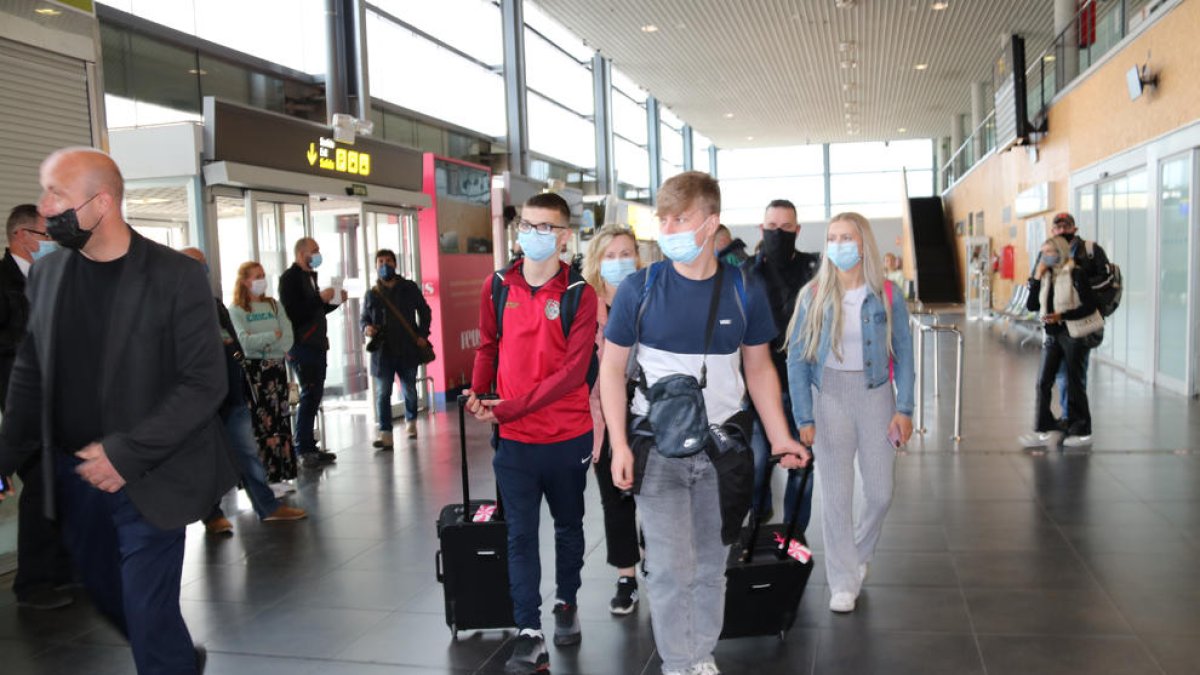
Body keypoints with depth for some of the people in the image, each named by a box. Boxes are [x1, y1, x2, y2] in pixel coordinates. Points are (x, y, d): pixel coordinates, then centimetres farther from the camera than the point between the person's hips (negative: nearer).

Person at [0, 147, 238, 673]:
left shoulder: (176, 276, -13)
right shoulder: (47, 273, 4)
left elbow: (205, 383, -14)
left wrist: (126, 455, -17)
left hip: (146, 482, -6)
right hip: (73, 479, 6)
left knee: (150, 616, -2)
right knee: (110, 602, 20)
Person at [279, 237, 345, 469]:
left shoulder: (309, 276, 20)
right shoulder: (290, 278, -9)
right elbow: (293, 312, -20)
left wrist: (335, 300, 11)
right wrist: (321, 298, -21)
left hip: (316, 345, 9)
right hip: (301, 346, -9)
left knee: (314, 396, 10)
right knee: (309, 395, -10)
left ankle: (309, 447, 16)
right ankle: (303, 450, -5)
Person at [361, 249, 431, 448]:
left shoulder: (409, 288, 4)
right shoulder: (372, 294, 7)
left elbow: (424, 311, 9)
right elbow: (363, 318, 14)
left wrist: (423, 335, -1)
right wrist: (366, 328, -10)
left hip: (408, 349, 0)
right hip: (382, 351, 0)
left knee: (410, 389, 14)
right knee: (382, 393, -5)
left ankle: (410, 422, 36)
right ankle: (385, 434, -4)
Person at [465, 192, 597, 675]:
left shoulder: (579, 294, -10)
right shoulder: (497, 287, 0)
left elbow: (574, 370, -16)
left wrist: (509, 407, -21)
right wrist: (477, 392, -8)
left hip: (568, 437, -1)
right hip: (514, 438, 1)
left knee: (569, 526, 18)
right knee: (521, 535, 3)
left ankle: (567, 604, 39)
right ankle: (529, 636, 10)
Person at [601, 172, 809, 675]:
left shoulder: (744, 291, -3)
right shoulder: (639, 289, -8)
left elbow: (759, 368, 7)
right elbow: (612, 368, -2)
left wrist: (779, 438, -2)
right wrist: (619, 445, -9)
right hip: (657, 446, -2)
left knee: (711, 564, 14)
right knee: (671, 569, 1)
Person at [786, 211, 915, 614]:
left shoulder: (887, 296, -1)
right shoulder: (813, 296, -2)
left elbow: (903, 354, 3)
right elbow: (797, 359, -1)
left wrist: (904, 408, -5)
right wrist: (804, 417, -6)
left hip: (875, 393, 1)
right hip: (829, 395, -1)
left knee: (880, 493, 6)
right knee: (835, 494, 1)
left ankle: (859, 555, 35)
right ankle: (843, 583, 14)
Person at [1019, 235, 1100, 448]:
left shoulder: (1076, 274, -9)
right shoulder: (1047, 276, 9)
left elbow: (1089, 306, -12)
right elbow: (1031, 305, 6)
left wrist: (1062, 316, -22)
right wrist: (1036, 278, -1)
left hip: (1074, 334, -6)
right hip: (1053, 335, 6)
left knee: (1074, 383, 3)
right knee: (1043, 382, 1)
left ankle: (1082, 431, 15)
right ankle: (1045, 430, 7)